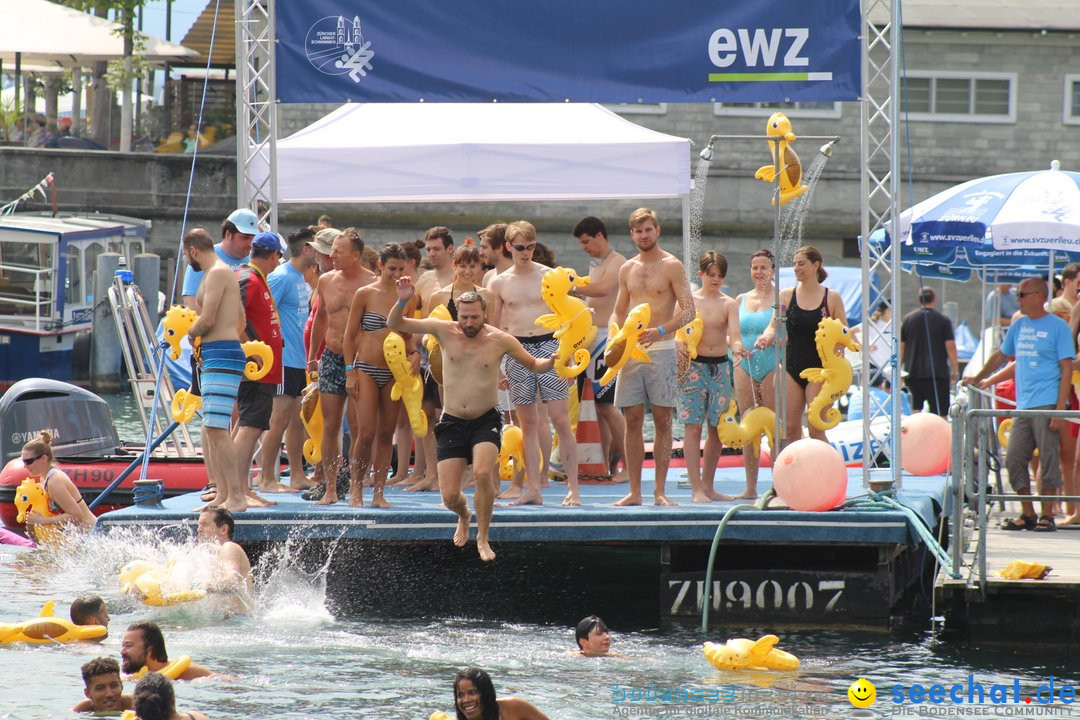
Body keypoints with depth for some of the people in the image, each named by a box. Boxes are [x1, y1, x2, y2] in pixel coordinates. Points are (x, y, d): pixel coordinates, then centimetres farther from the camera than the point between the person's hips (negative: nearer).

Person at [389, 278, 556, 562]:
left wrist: (552, 362, -14)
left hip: (485, 421, -2)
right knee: (449, 496, -4)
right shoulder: (445, 331, -5)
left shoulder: (500, 341, -6)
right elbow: (395, 324, -3)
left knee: (482, 472, -29)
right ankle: (464, 517, 36)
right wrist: (403, 301, -22)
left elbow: (533, 365, 8)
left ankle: (482, 537, -8)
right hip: (452, 423, 2)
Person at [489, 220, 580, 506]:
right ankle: (533, 489, 5)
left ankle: (573, 487, -7)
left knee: (561, 420, -8)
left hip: (548, 344, -2)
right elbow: (495, 327, 15)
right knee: (528, 423, 3)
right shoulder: (500, 283, 9)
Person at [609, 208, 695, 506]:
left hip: (661, 349, -4)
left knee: (662, 421, -2)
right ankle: (634, 491, 5)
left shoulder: (671, 266, -1)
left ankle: (660, 491, 0)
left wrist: (661, 330, -22)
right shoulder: (627, 269, 14)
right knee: (632, 421, 2)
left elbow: (689, 310, -7)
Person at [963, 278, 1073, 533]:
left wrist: (1060, 409, -14)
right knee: (1014, 459, 2)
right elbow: (1001, 355, 31)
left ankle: (1047, 516, 2)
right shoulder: (1019, 326, 15)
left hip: (1047, 405, -6)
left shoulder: (1057, 327, -3)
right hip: (1023, 406, 6)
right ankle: (1027, 514, 11)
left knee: (1048, 460, -5)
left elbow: (1066, 369, -7)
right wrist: (978, 378, 37)